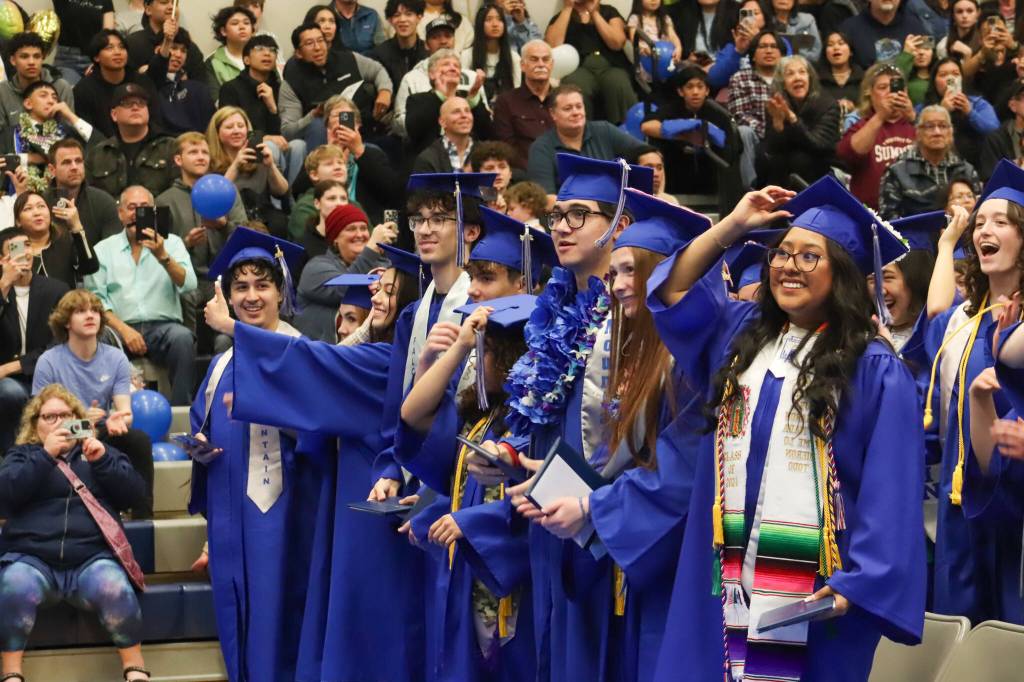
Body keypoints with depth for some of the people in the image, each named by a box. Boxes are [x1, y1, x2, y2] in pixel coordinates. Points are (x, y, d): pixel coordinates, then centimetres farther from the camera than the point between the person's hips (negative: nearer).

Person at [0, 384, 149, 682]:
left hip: (92, 560, 0)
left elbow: (132, 494, 9)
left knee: (116, 590, -32)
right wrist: (45, 454, -10)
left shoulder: (98, 451, 22)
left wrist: (103, 460, -6)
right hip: (32, 558, 0)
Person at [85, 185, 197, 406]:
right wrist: (123, 330, -12)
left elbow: (188, 285, -1)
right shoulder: (103, 249, 15)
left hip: (163, 325, 0)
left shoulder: (171, 243, 15)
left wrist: (163, 256, -17)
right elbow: (95, 299, 4)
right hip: (121, 327, 0)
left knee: (182, 337, -34)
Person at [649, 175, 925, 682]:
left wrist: (856, 583, -18)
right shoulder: (742, 333, 15)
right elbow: (674, 291, 16)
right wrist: (734, 225, 7)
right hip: (726, 575, 5)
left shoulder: (874, 371, -5)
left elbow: (890, 494, -10)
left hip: (814, 587, -5)